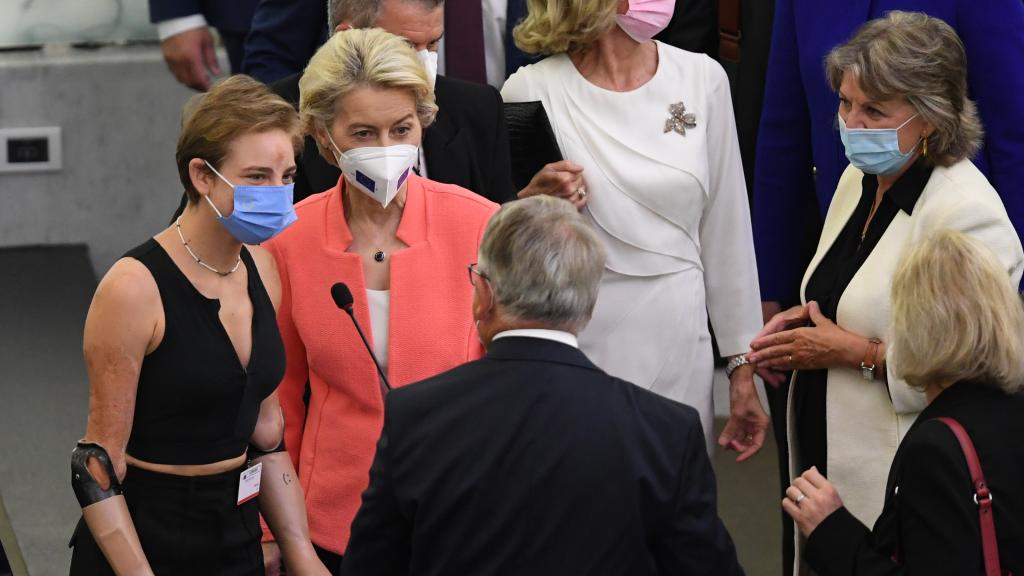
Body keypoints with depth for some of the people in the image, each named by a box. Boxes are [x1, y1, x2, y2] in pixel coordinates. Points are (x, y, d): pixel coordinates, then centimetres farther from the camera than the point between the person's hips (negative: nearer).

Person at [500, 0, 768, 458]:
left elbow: (726, 233, 8)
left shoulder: (702, 78, 2)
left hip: (678, 351, 2)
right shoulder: (531, 92, -6)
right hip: (574, 353, -2)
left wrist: (742, 366, 9)